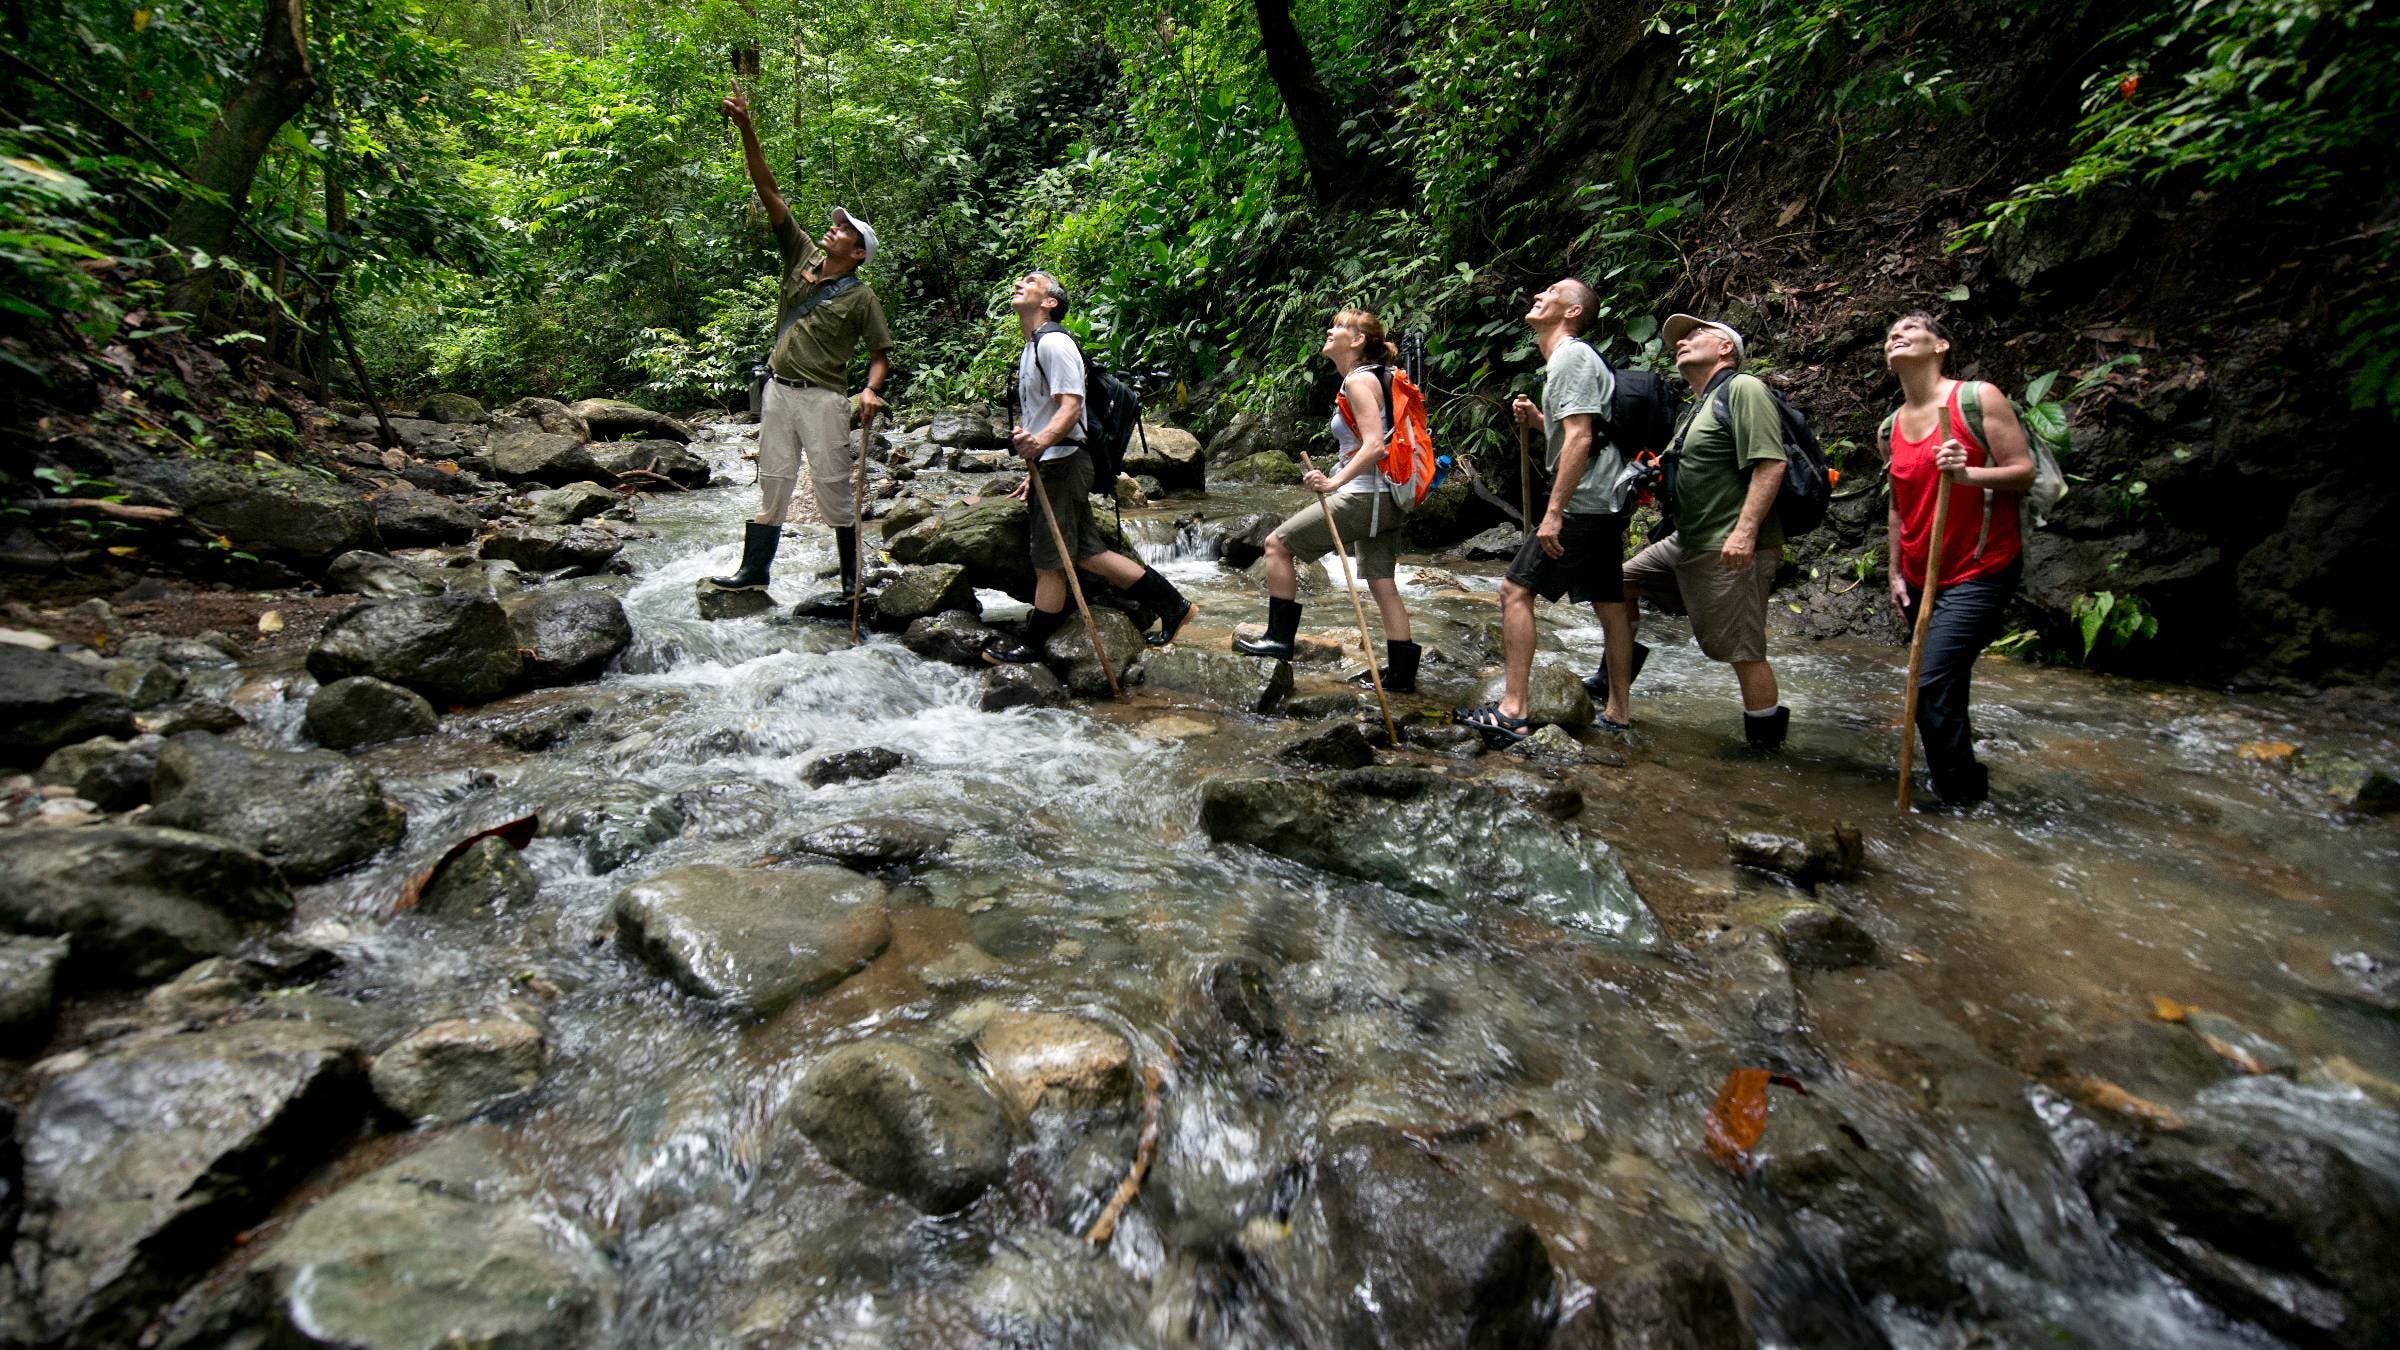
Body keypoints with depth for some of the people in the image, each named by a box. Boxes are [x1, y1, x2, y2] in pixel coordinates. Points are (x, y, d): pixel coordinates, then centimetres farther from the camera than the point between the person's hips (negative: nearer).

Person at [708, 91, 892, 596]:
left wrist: (871, 390, -22)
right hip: (778, 389, 5)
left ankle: (853, 575, 10)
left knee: (833, 487, -1)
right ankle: (754, 569, 17)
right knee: (772, 482, 10)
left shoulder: (860, 296, -4)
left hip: (822, 397, -5)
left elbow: (880, 353, -2)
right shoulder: (802, 256, 8)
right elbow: (768, 190, 5)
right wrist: (746, 129, -2)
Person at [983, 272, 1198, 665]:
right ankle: (1172, 605, 15)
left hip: (1061, 463, -10)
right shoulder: (1033, 346, 20)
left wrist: (1041, 441, -38)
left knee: (1048, 563, 1)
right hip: (1049, 464, 10)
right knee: (1089, 554, 10)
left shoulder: (1053, 343, -12)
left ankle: (1031, 645, 13)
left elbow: (1070, 406, -23)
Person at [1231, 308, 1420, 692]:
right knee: (1383, 586, 10)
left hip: (1362, 496, -10)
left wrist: (1334, 482, -29)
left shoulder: (1358, 380, -11)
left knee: (1278, 544, -2)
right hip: (1384, 500, 10)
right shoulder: (1371, 378, 18)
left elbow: (1375, 445, -23)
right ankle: (1401, 675, 13)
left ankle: (1279, 637, 3)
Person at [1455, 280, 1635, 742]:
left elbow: (1579, 440, -21)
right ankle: (1618, 711, 20)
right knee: (1609, 602, 12)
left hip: (1580, 503, -10)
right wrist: (1538, 421, 10)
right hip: (1605, 502, 10)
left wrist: (1553, 512, -23)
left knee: (1516, 590, -11)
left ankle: (1512, 712, -12)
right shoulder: (1568, 358, 20)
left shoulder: (1571, 357, -11)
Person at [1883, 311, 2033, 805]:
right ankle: (1959, 761, 32)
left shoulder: (1978, 398, -7)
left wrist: (1967, 474, -28)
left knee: (1931, 686, -16)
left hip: (1979, 573, -6)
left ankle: (1963, 797, -4)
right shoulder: (1890, 429, 10)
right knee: (1943, 685, 14)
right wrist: (1896, 573, 13)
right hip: (1920, 577, 7)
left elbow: (2024, 472, -9)